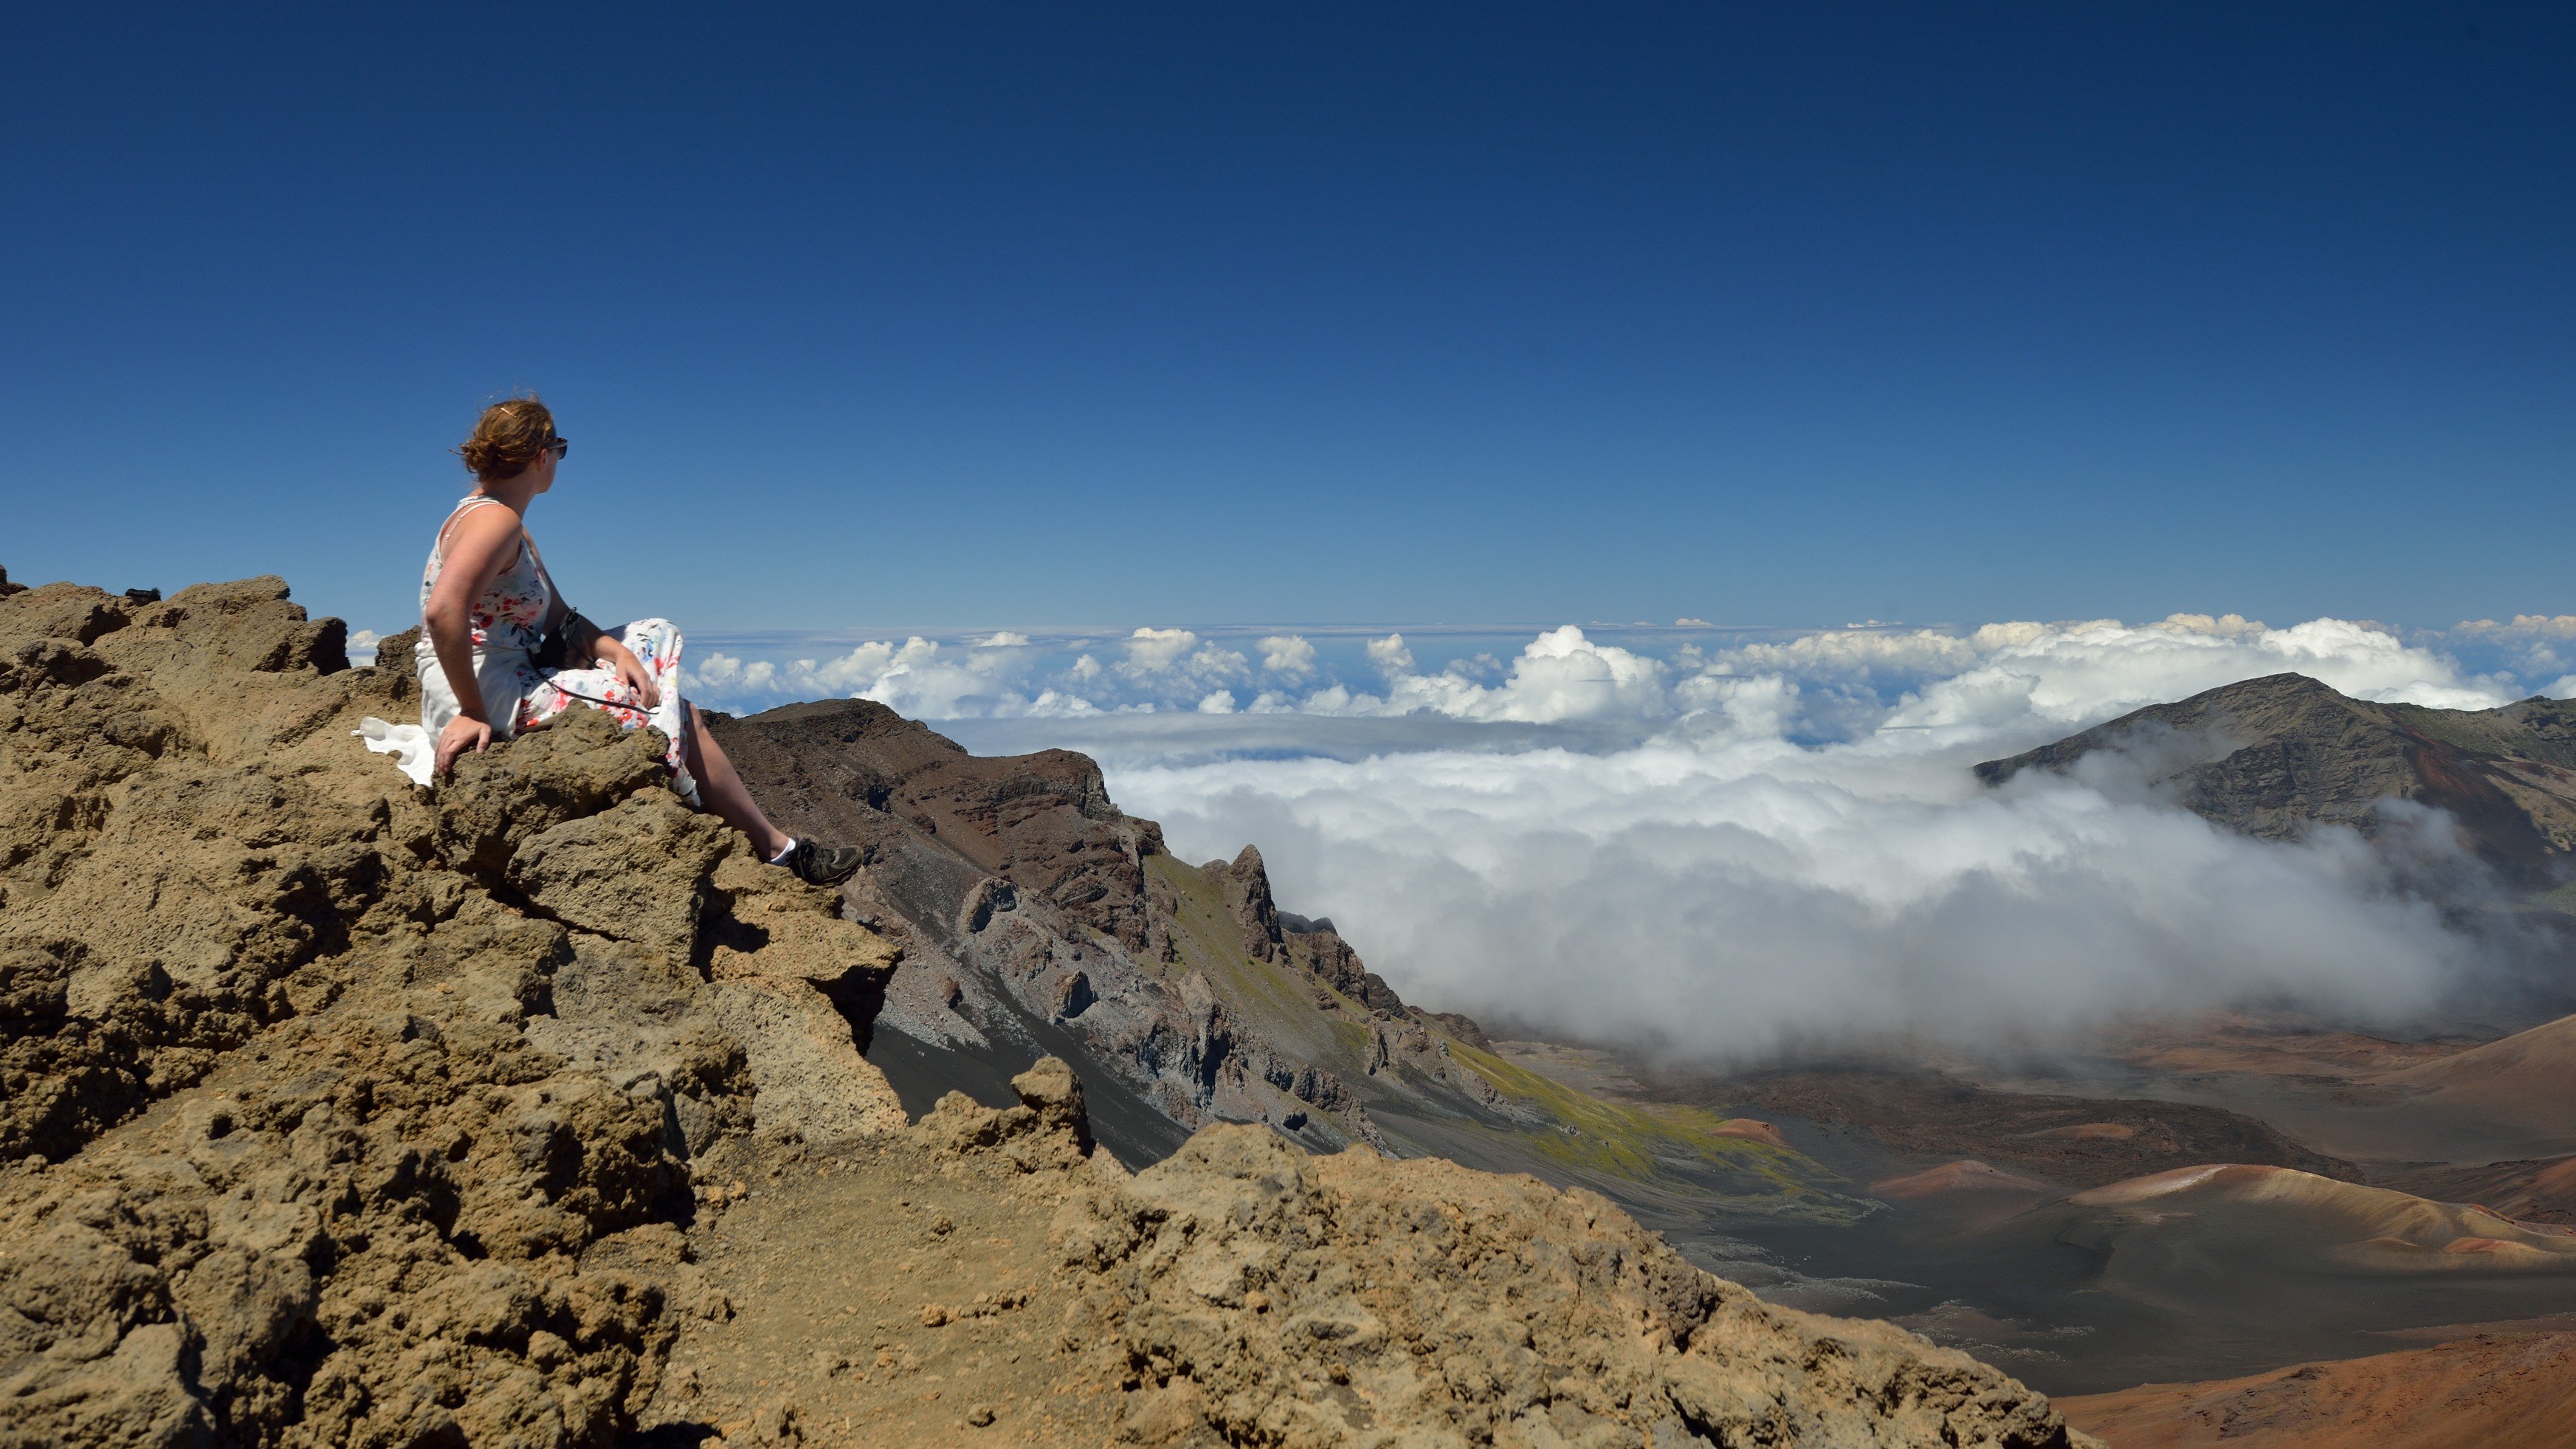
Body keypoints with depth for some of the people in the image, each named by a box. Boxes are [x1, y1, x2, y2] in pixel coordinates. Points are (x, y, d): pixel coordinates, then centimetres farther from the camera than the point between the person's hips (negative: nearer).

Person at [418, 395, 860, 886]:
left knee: (656, 638, 17)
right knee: (676, 715, -10)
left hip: (513, 681, 11)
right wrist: (473, 712, -29)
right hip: (492, 696, -11)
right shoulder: (494, 519, -17)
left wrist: (613, 650, -4)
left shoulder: (509, 527, 16)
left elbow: (559, 618, 14)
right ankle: (776, 848, -1)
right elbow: (442, 611, -33)